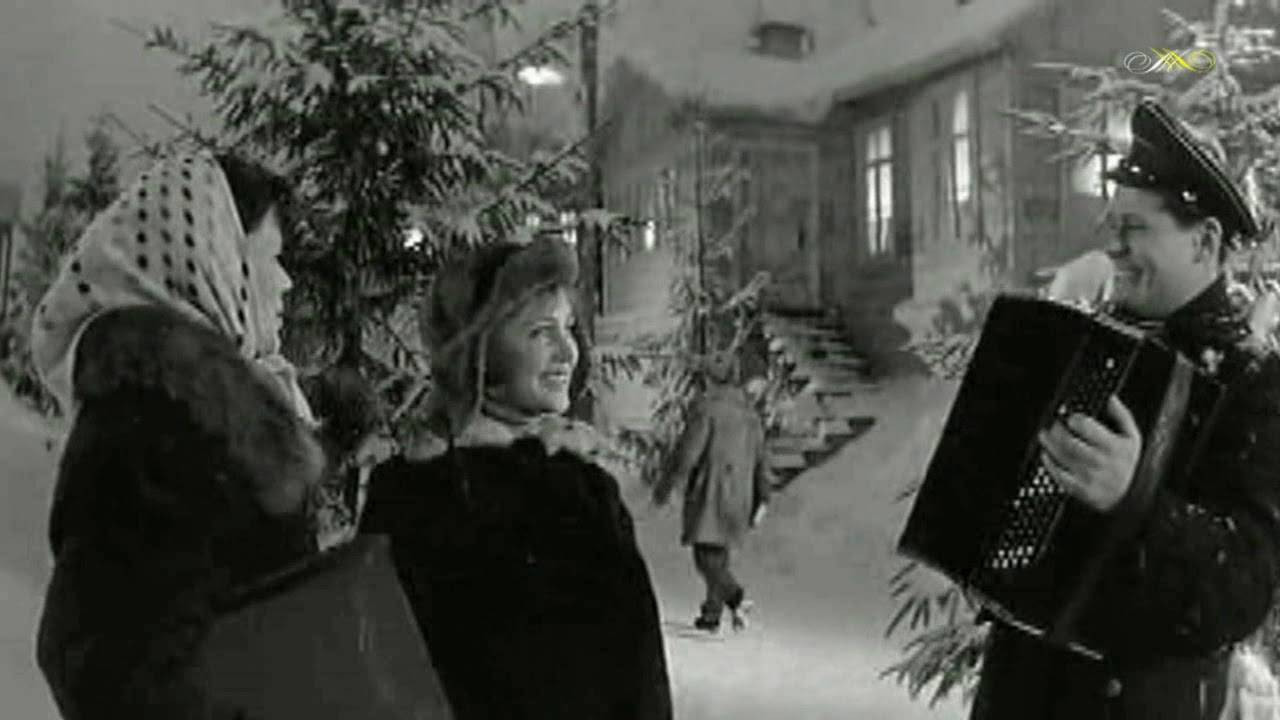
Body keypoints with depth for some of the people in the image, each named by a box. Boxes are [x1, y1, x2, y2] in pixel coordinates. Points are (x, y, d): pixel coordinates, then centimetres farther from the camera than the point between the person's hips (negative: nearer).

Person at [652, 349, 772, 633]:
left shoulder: (707, 406, -10)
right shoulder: (749, 410, 11)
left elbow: (687, 452, -13)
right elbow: (761, 458, 11)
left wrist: (666, 486, -3)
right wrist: (762, 499, 14)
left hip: (710, 491, -7)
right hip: (739, 494, 7)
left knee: (706, 556, -7)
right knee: (719, 553, 16)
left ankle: (736, 598, -26)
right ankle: (711, 615, 21)